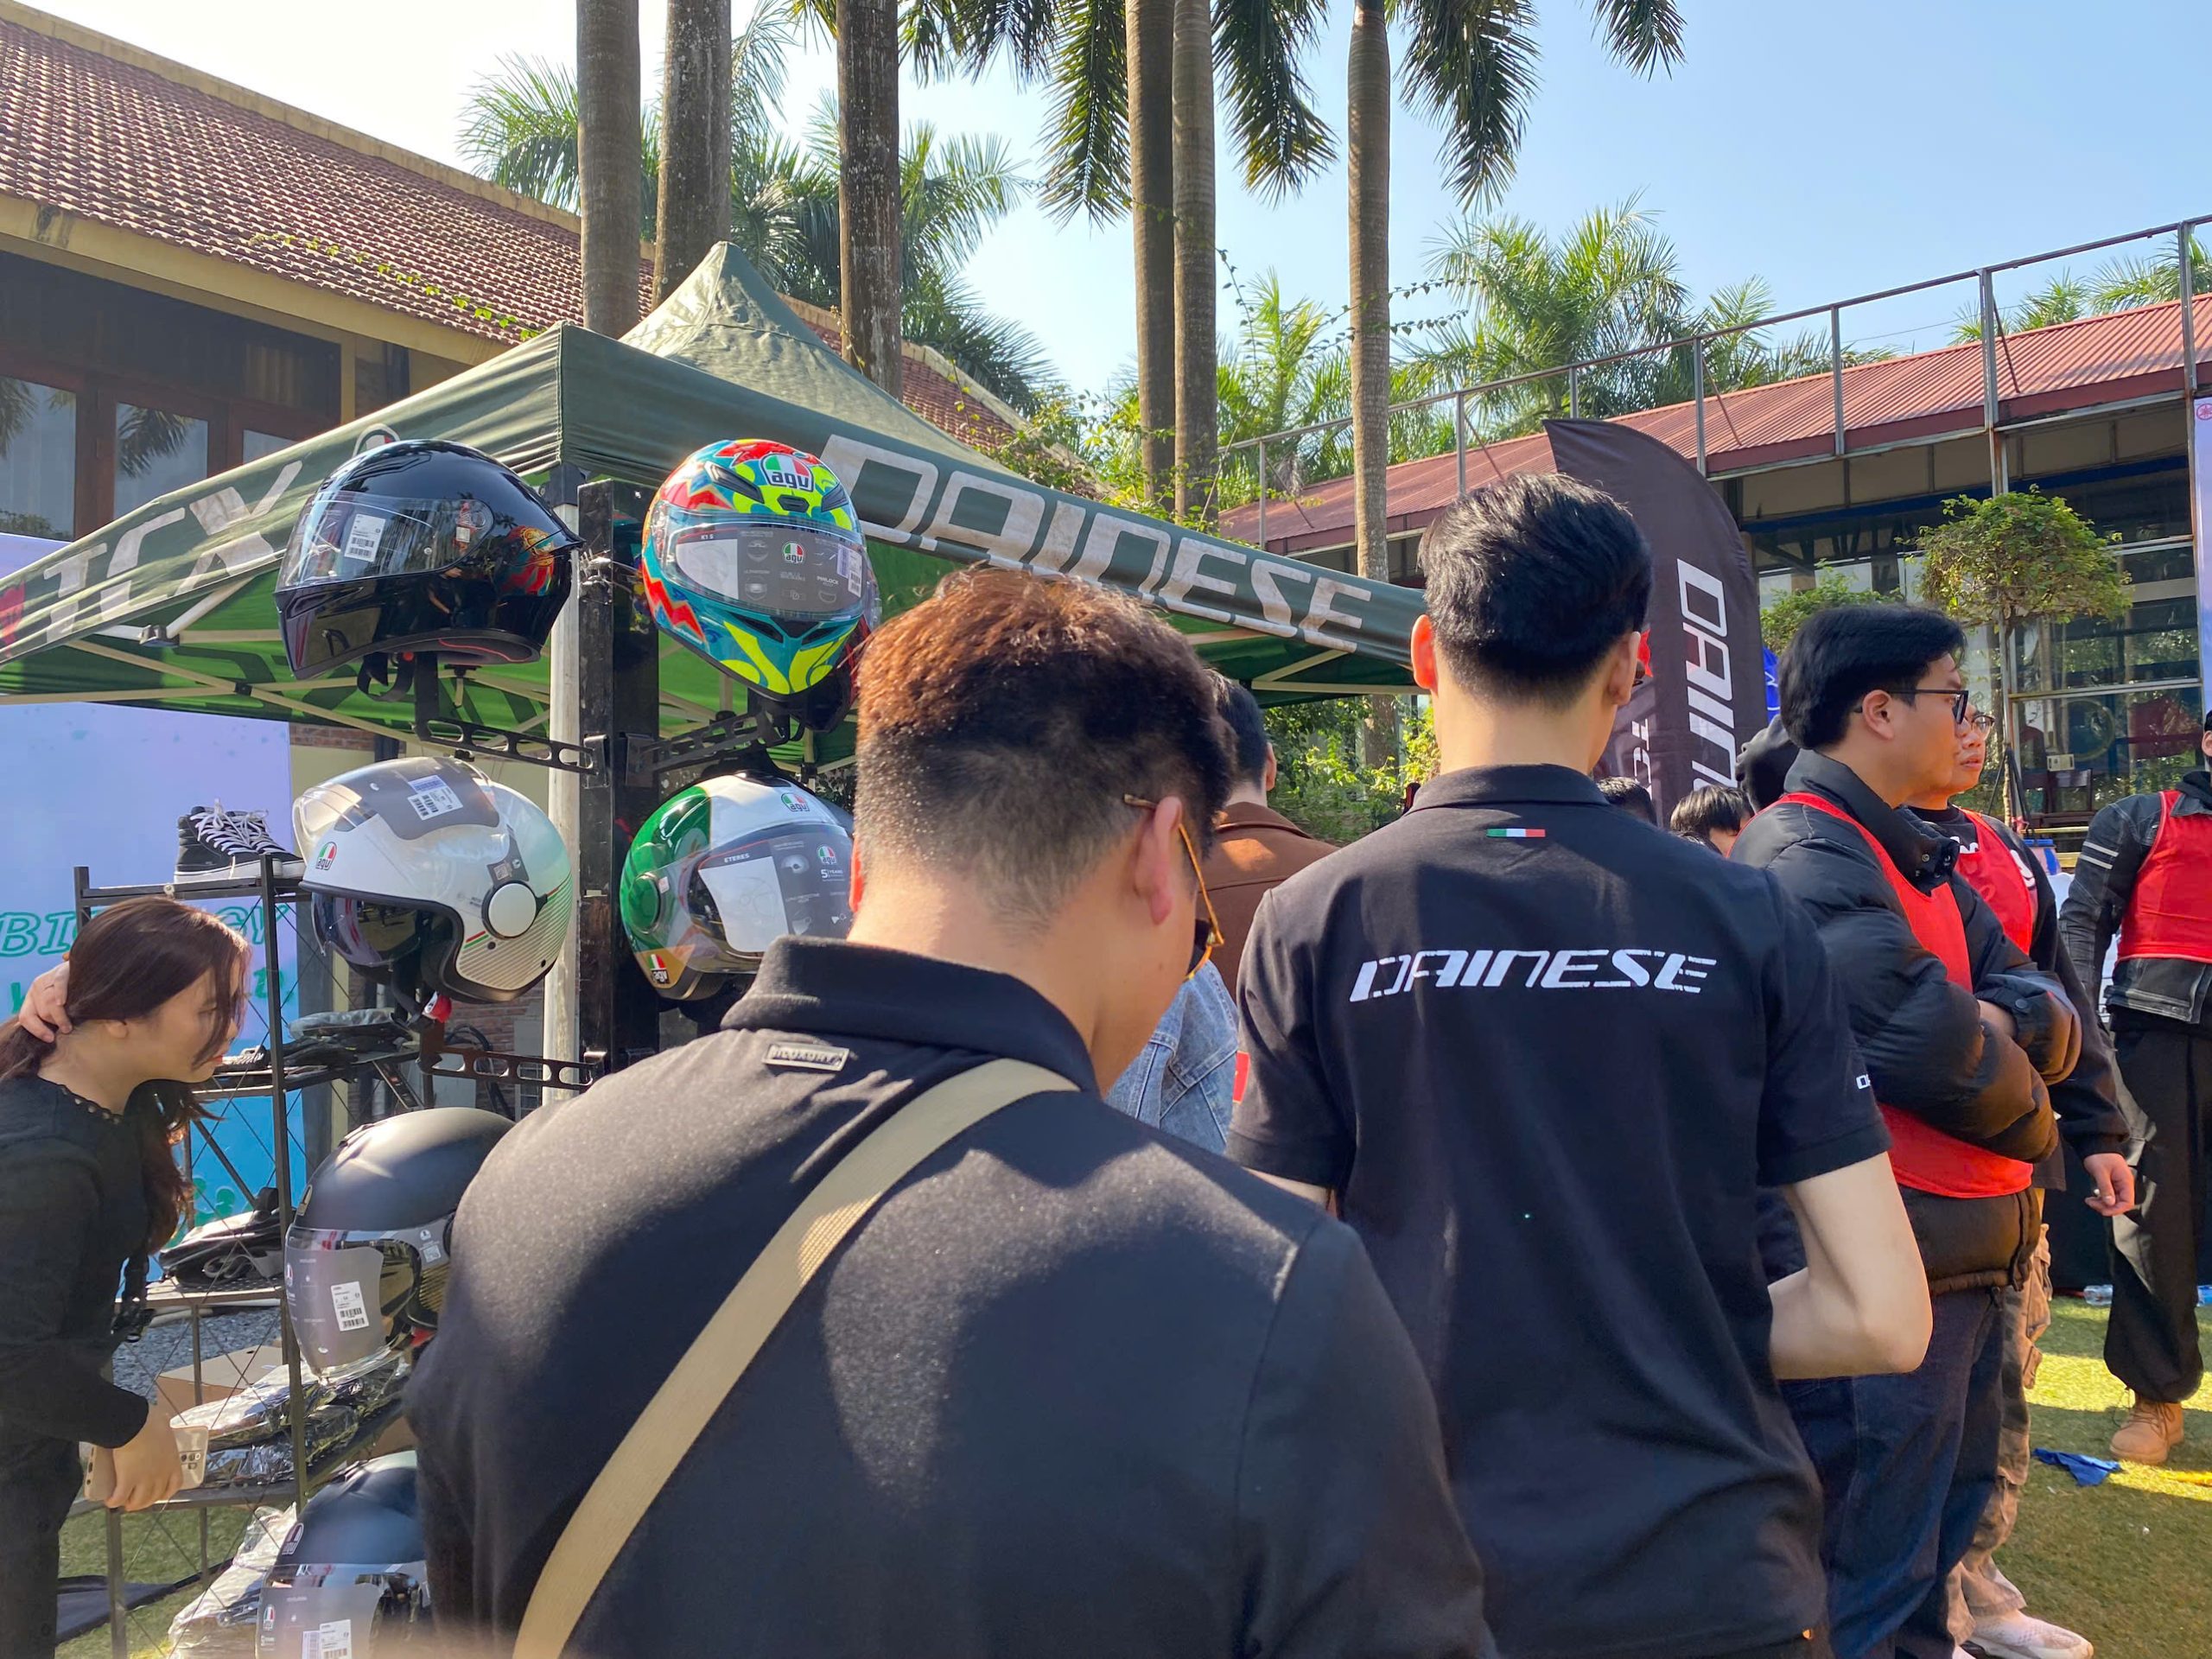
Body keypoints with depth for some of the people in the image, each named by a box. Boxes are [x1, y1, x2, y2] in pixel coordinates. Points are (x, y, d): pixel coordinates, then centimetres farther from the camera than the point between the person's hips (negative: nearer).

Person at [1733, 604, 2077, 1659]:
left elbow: (2045, 1013, 8)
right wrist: (2030, 1127, -5)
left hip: (1961, 1259, 10)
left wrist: (2011, 1022, -15)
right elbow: (1934, 1049, -25)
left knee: (1944, 1534, 24)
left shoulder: (1918, 859, 14)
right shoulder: (1806, 857, -19)